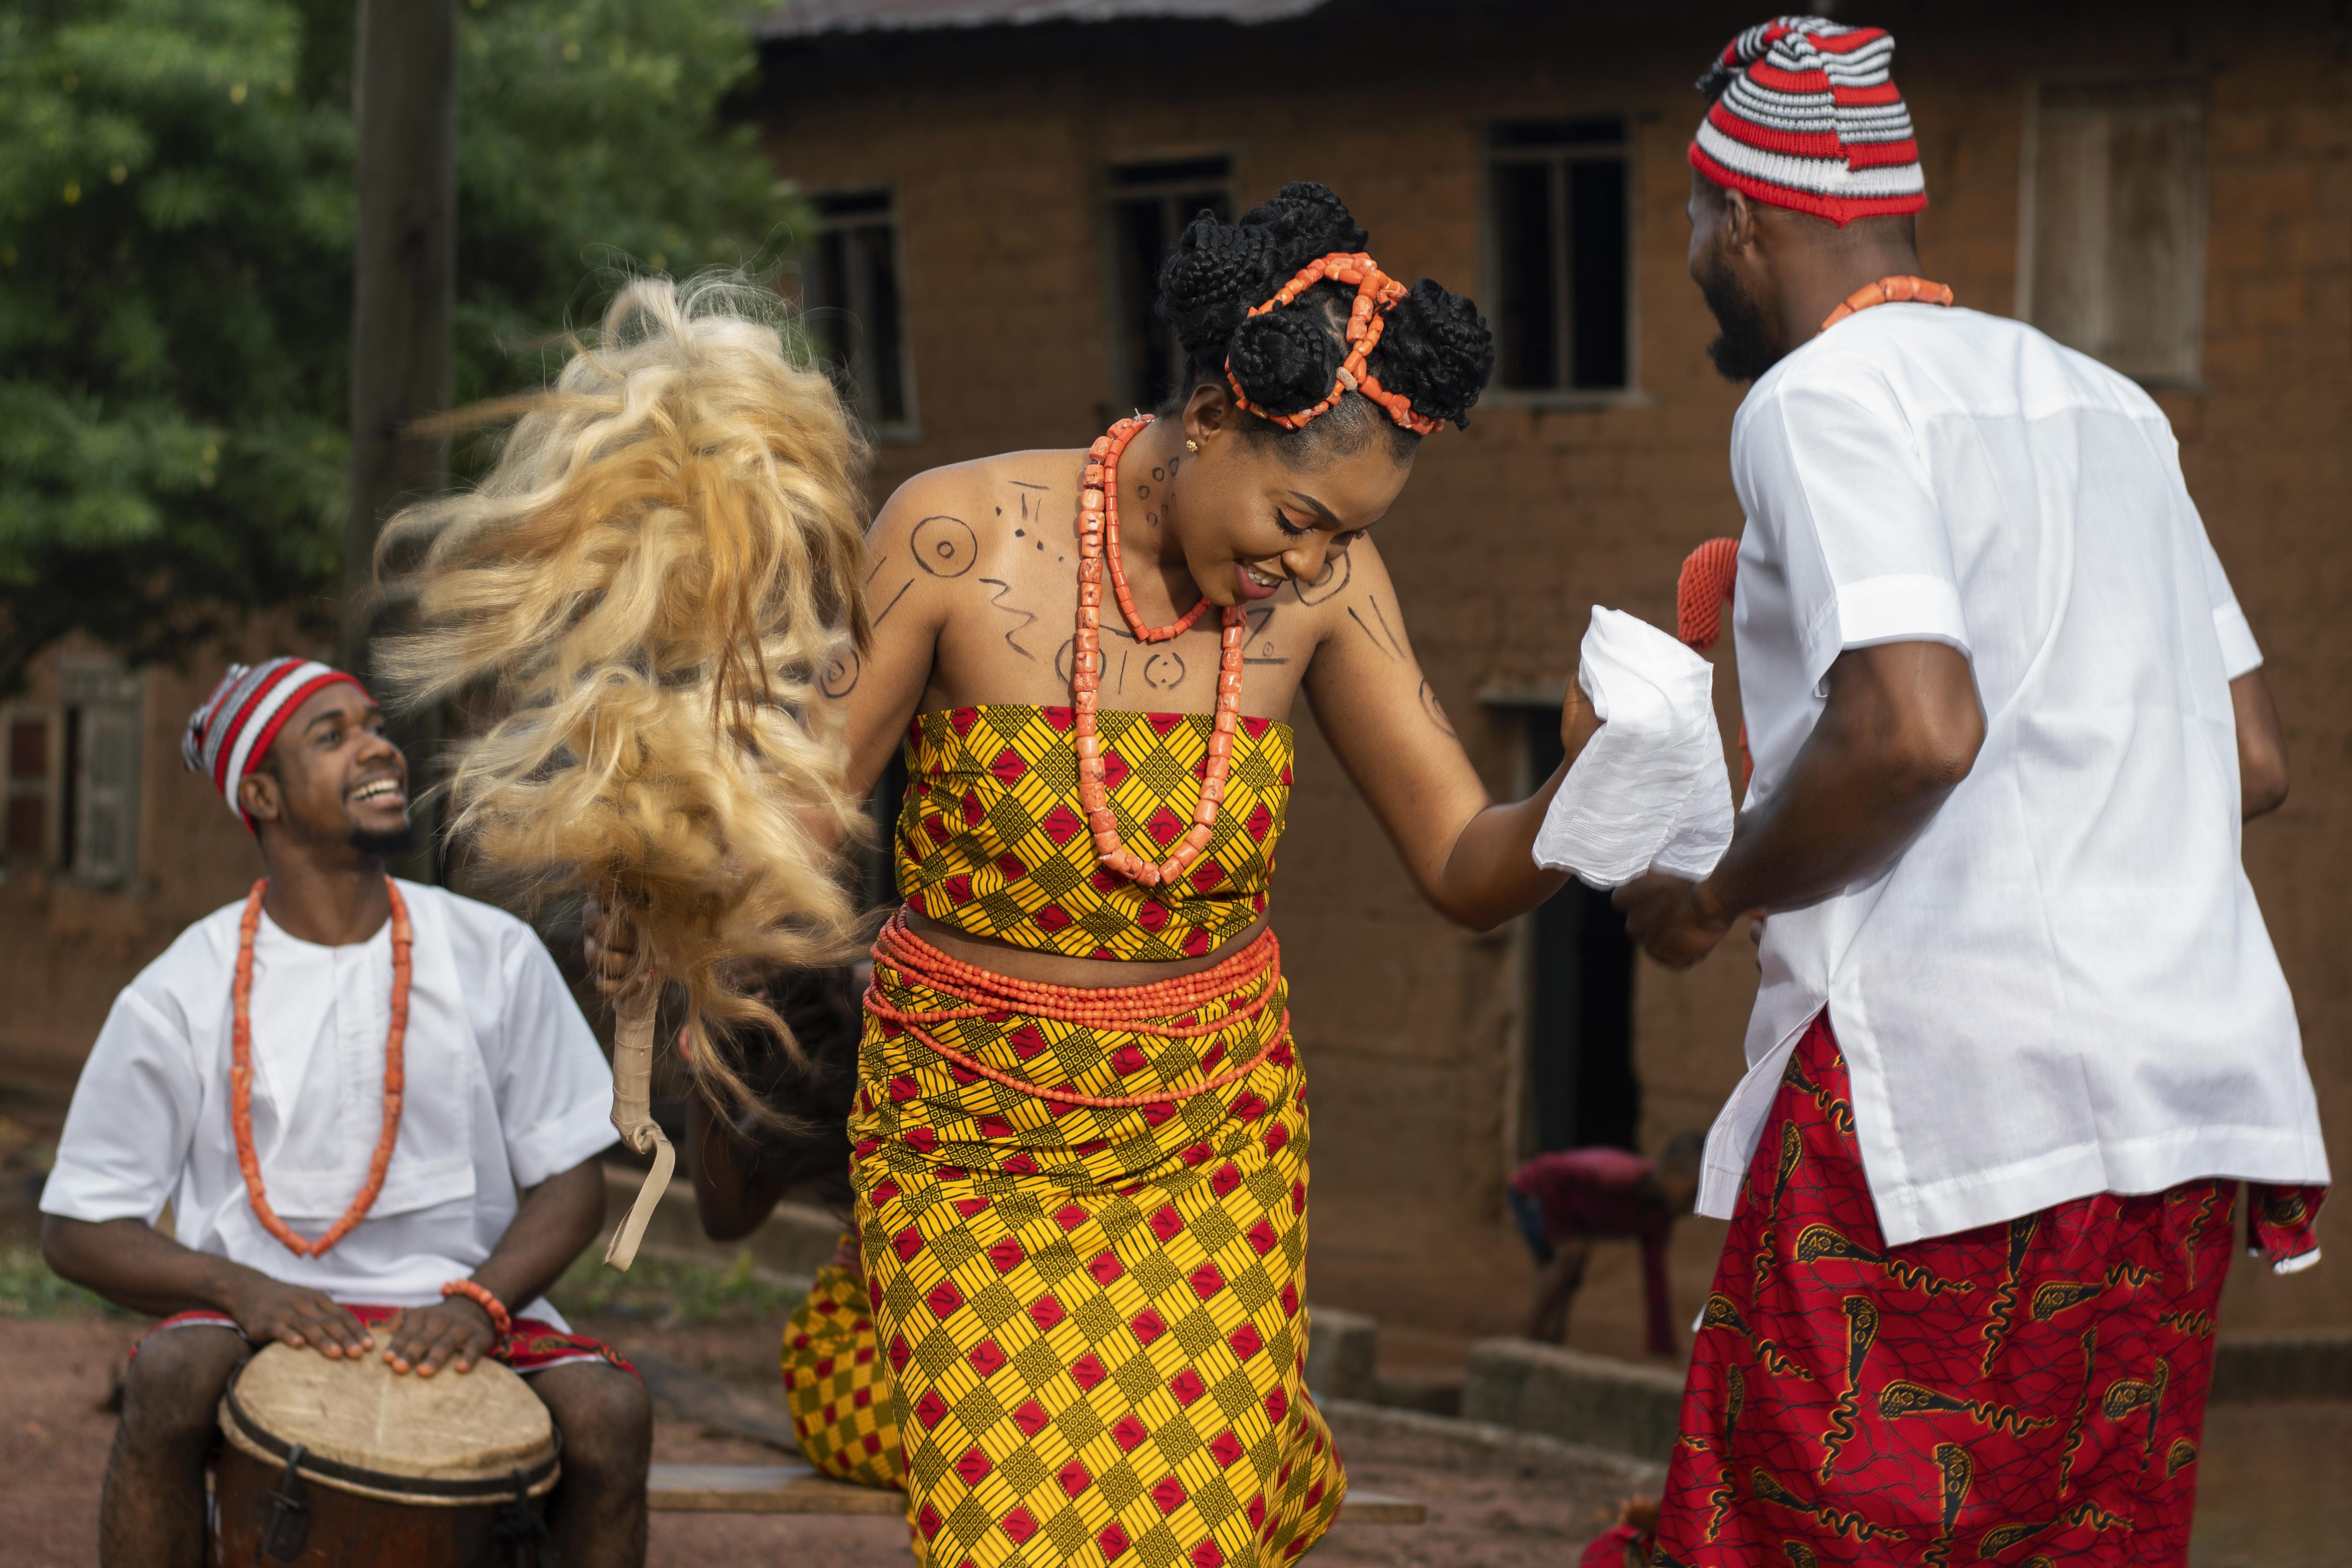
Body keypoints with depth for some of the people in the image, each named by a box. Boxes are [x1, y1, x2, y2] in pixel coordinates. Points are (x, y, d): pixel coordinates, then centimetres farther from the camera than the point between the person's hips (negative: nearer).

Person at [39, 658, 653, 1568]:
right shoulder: (183, 994, -2)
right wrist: (241, 1289, -19)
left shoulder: (494, 957, 3)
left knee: (608, 1412, -27)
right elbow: (77, 1228, 0)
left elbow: (569, 1180, 5)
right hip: (262, 1316, -1)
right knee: (172, 1380, -34)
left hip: (461, 1313, 1)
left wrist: (478, 1301, -16)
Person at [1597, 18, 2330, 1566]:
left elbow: (1914, 729, -18)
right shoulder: (2109, 404, 21)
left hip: (1956, 1077, -8)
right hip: (2185, 1085, 8)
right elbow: (2257, 762, 20)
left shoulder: (1824, 397, -4)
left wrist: (1715, 896, -3)